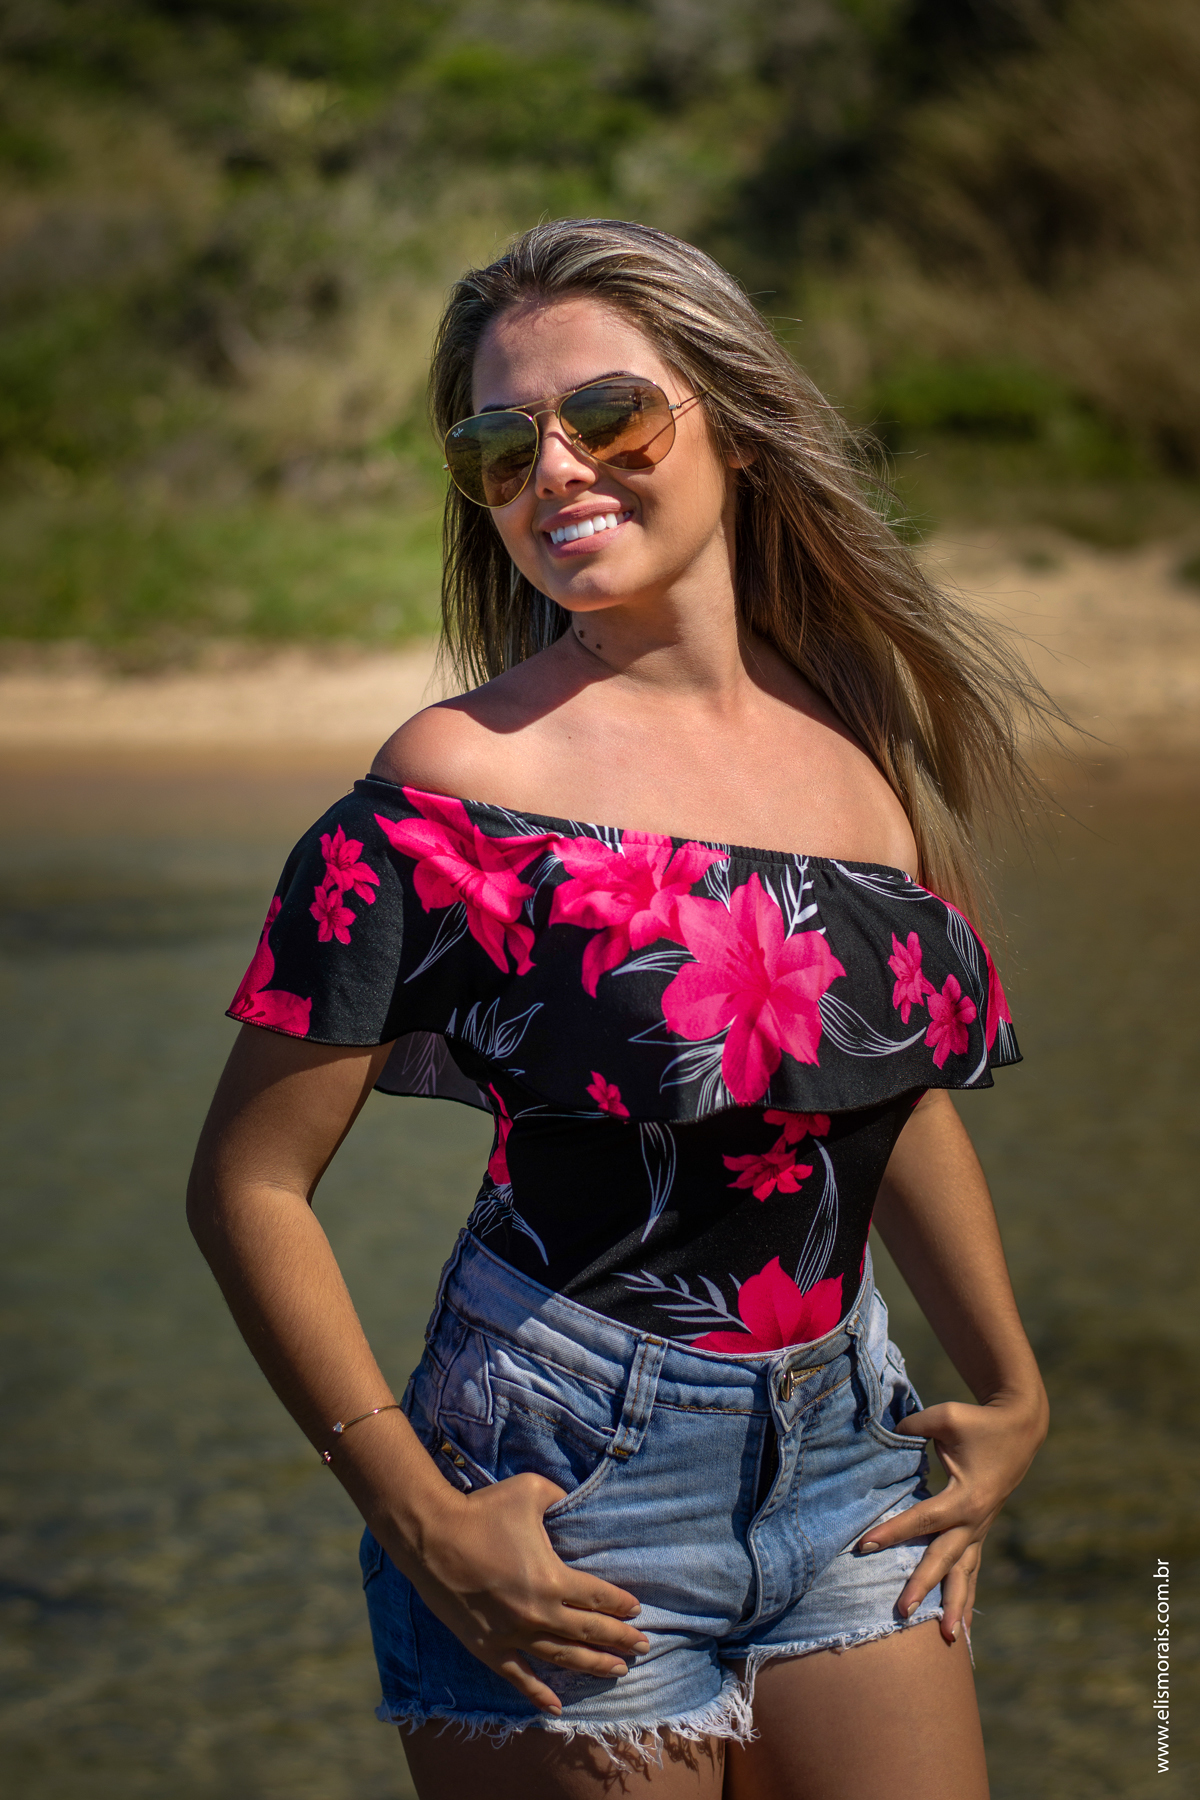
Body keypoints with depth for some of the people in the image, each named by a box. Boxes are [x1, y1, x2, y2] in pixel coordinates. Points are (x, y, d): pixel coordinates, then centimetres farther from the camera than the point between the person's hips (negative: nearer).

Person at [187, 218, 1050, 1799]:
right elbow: (249, 1185, -12)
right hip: (571, 1494, -5)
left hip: (845, 1450, 5)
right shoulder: (464, 787, -14)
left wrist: (1009, 1387, 18)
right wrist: (423, 1524, -15)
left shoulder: (864, 733, 3)